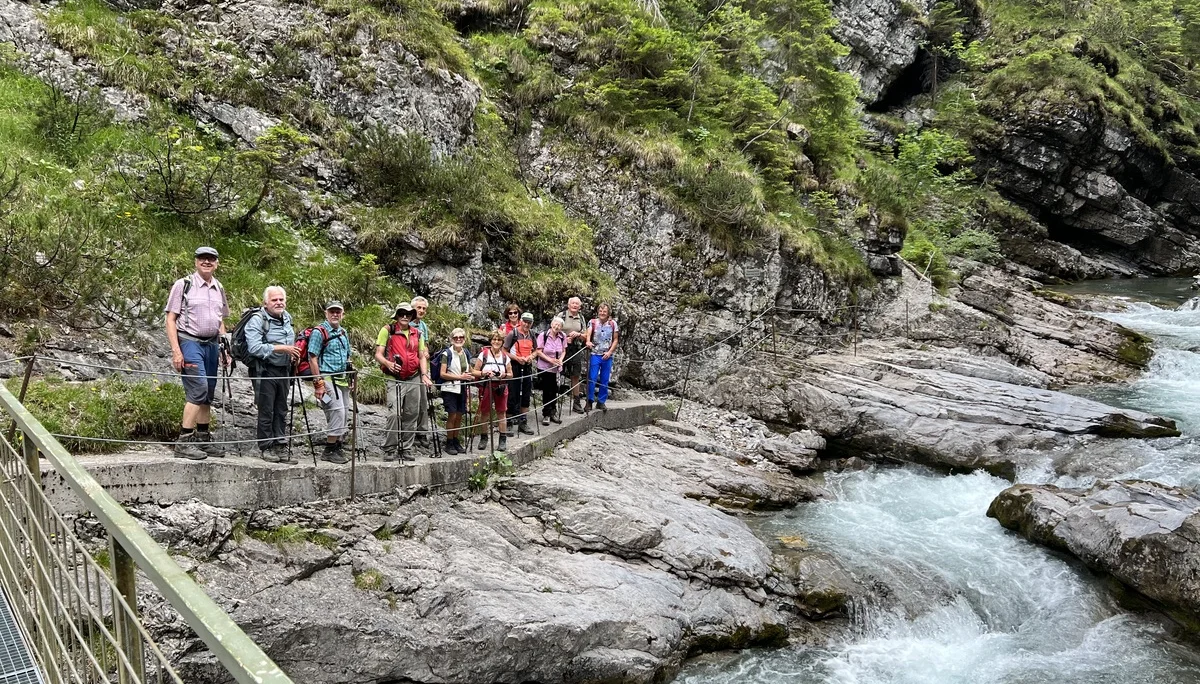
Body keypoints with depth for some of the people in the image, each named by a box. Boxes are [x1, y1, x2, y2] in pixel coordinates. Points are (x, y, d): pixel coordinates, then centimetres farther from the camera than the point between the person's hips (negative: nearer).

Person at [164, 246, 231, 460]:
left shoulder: (219, 288, 16)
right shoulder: (183, 285, -2)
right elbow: (170, 319, -5)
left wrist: (224, 349, 15)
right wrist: (176, 350, -14)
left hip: (211, 344, 7)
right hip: (190, 342, -6)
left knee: (208, 394, 9)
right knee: (198, 390, -16)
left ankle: (203, 440, 17)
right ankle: (184, 441, -13)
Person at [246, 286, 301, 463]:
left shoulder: (287, 319, 14)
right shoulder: (257, 320, -11)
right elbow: (254, 348, -23)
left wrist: (294, 354, 10)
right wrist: (282, 349, -22)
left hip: (284, 371, 7)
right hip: (265, 371, -7)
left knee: (281, 411, 9)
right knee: (266, 411, -2)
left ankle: (280, 447, 15)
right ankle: (265, 448, 7)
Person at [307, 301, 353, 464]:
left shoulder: (344, 333, 16)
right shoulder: (319, 332, -7)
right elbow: (312, 359, -11)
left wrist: (351, 378, 18)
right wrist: (319, 383, -16)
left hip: (342, 380, 8)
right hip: (327, 379, -8)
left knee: (344, 413, 9)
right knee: (337, 412, -16)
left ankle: (337, 448, 18)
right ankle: (329, 451, -9)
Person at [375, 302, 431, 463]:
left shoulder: (417, 333, 14)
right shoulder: (387, 330, 0)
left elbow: (422, 357, 17)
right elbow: (378, 354, -3)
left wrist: (425, 375, 1)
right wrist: (388, 364, -24)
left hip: (414, 380, 5)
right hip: (395, 380, -5)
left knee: (411, 416, 7)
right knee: (394, 414, -16)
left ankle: (406, 449, 16)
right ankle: (389, 450, -6)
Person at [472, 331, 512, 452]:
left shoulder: (505, 356, 8)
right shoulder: (483, 354, 1)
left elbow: (511, 374, 12)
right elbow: (474, 371, 0)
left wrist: (505, 375, -9)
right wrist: (484, 373, -18)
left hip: (501, 387, 1)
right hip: (486, 386, -1)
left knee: (501, 412, 3)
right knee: (484, 412, 3)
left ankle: (503, 440, 7)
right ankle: (483, 438, 16)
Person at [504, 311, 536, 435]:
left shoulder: (531, 335, 10)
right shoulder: (512, 334, -8)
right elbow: (504, 351, -7)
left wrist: (531, 356, -2)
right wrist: (517, 358, -18)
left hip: (527, 367, 6)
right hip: (515, 367, -5)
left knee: (526, 396, 8)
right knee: (513, 396, -2)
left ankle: (523, 423, 16)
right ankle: (509, 422, 8)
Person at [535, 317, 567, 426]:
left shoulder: (563, 336, -1)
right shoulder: (543, 335, -12)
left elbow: (563, 351, 8)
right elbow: (538, 351, -11)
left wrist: (561, 359, -11)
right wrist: (550, 360, -20)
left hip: (557, 368, 3)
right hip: (544, 368, -3)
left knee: (554, 391, 9)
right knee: (546, 391, 2)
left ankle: (553, 413, 25)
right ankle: (546, 415, 13)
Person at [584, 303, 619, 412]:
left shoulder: (613, 324, 5)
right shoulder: (592, 322, 1)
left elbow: (615, 340, 7)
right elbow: (588, 334, -15)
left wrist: (610, 352, -6)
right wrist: (588, 341, -37)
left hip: (607, 356, 2)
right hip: (595, 355, -2)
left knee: (604, 380, 7)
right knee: (592, 378, -6)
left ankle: (601, 402, 17)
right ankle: (589, 401, 2)